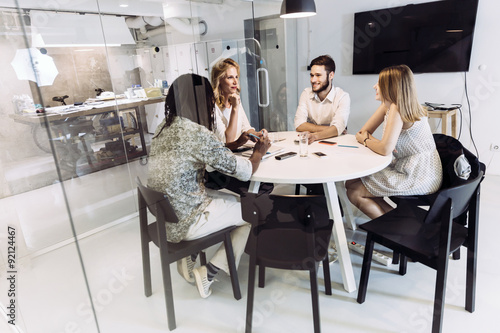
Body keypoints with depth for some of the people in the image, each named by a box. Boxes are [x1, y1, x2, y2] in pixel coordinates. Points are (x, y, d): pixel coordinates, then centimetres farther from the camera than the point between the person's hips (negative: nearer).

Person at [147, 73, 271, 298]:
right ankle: (208, 274, 14)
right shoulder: (198, 133, -24)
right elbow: (245, 172, -17)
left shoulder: (163, 128, 2)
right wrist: (259, 151, 3)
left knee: (232, 199, 25)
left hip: (163, 215, 8)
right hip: (183, 223, -8)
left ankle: (189, 258, 22)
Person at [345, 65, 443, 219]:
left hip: (419, 177, -10)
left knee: (354, 191, -11)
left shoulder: (396, 108, -21)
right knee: (351, 181, 8)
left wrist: (366, 140, -8)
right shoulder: (387, 105, 7)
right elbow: (363, 132, 11)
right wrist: (368, 138, -12)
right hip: (408, 169, 10)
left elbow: (385, 149, -27)